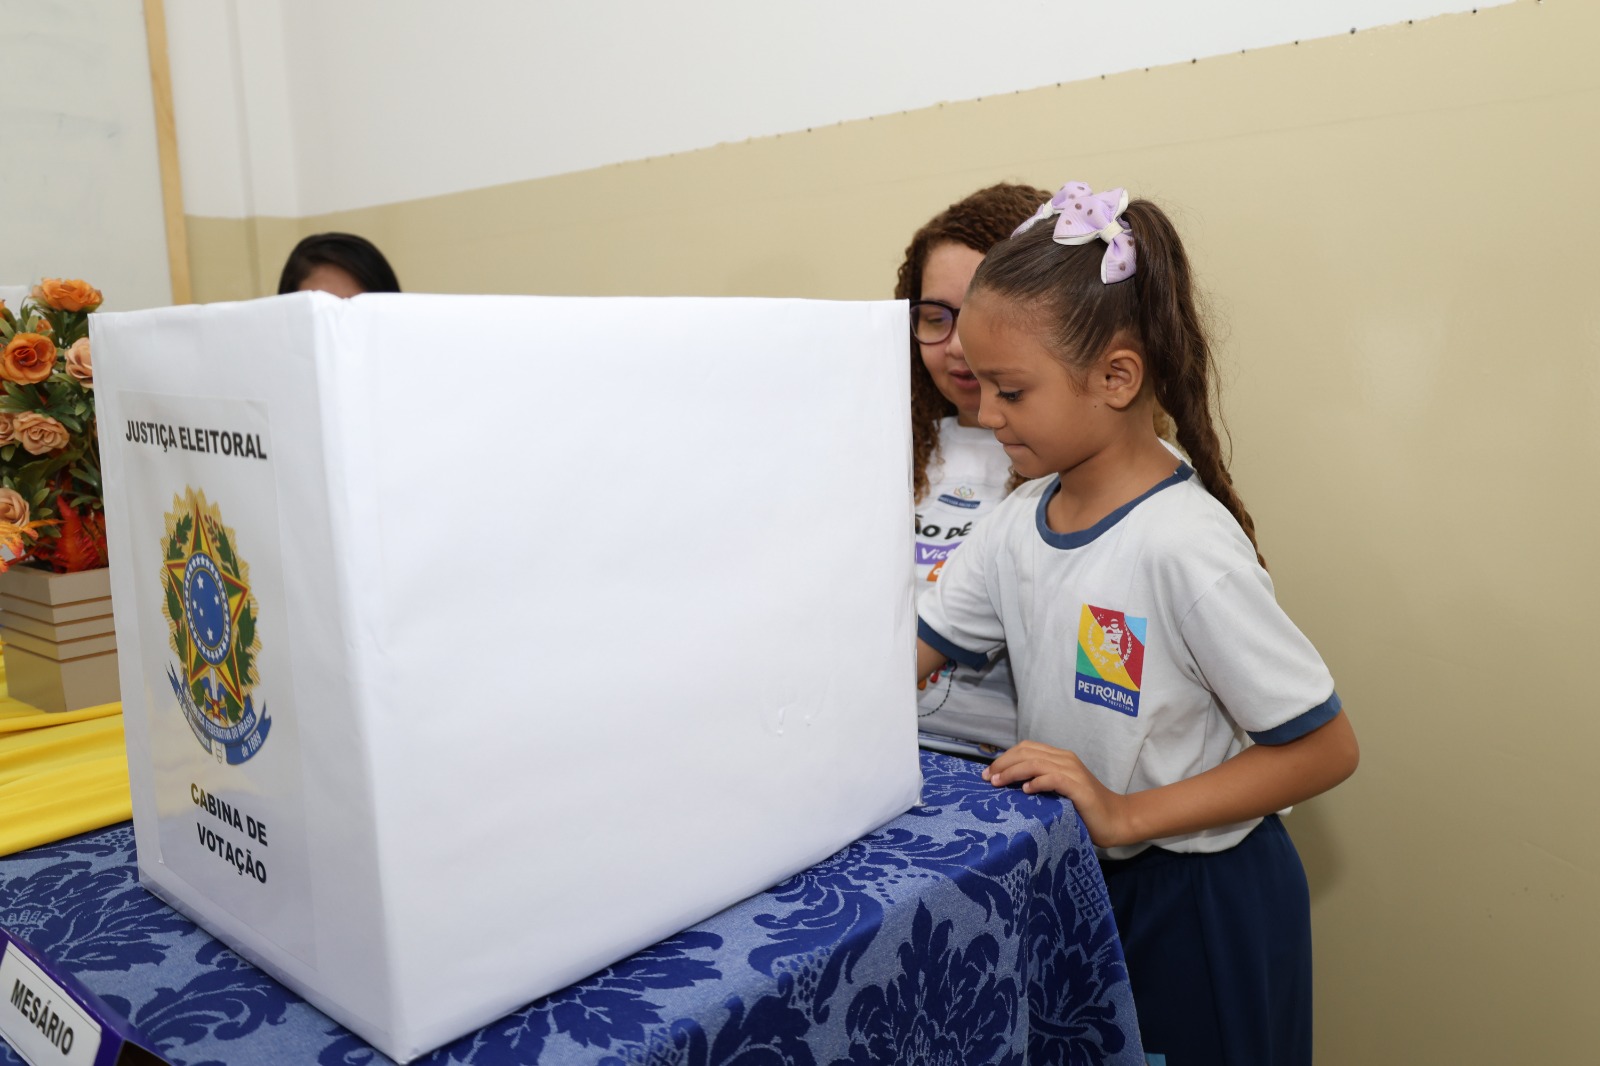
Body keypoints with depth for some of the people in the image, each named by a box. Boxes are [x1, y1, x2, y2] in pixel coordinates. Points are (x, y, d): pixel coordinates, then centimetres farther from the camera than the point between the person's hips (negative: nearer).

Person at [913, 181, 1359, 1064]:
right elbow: (907, 654, -2)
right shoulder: (1022, 520, -5)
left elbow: (1325, 747, -21)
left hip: (1199, 900, -6)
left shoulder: (1183, 544, -26)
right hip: (1074, 879, 6)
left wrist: (1125, 815, -25)